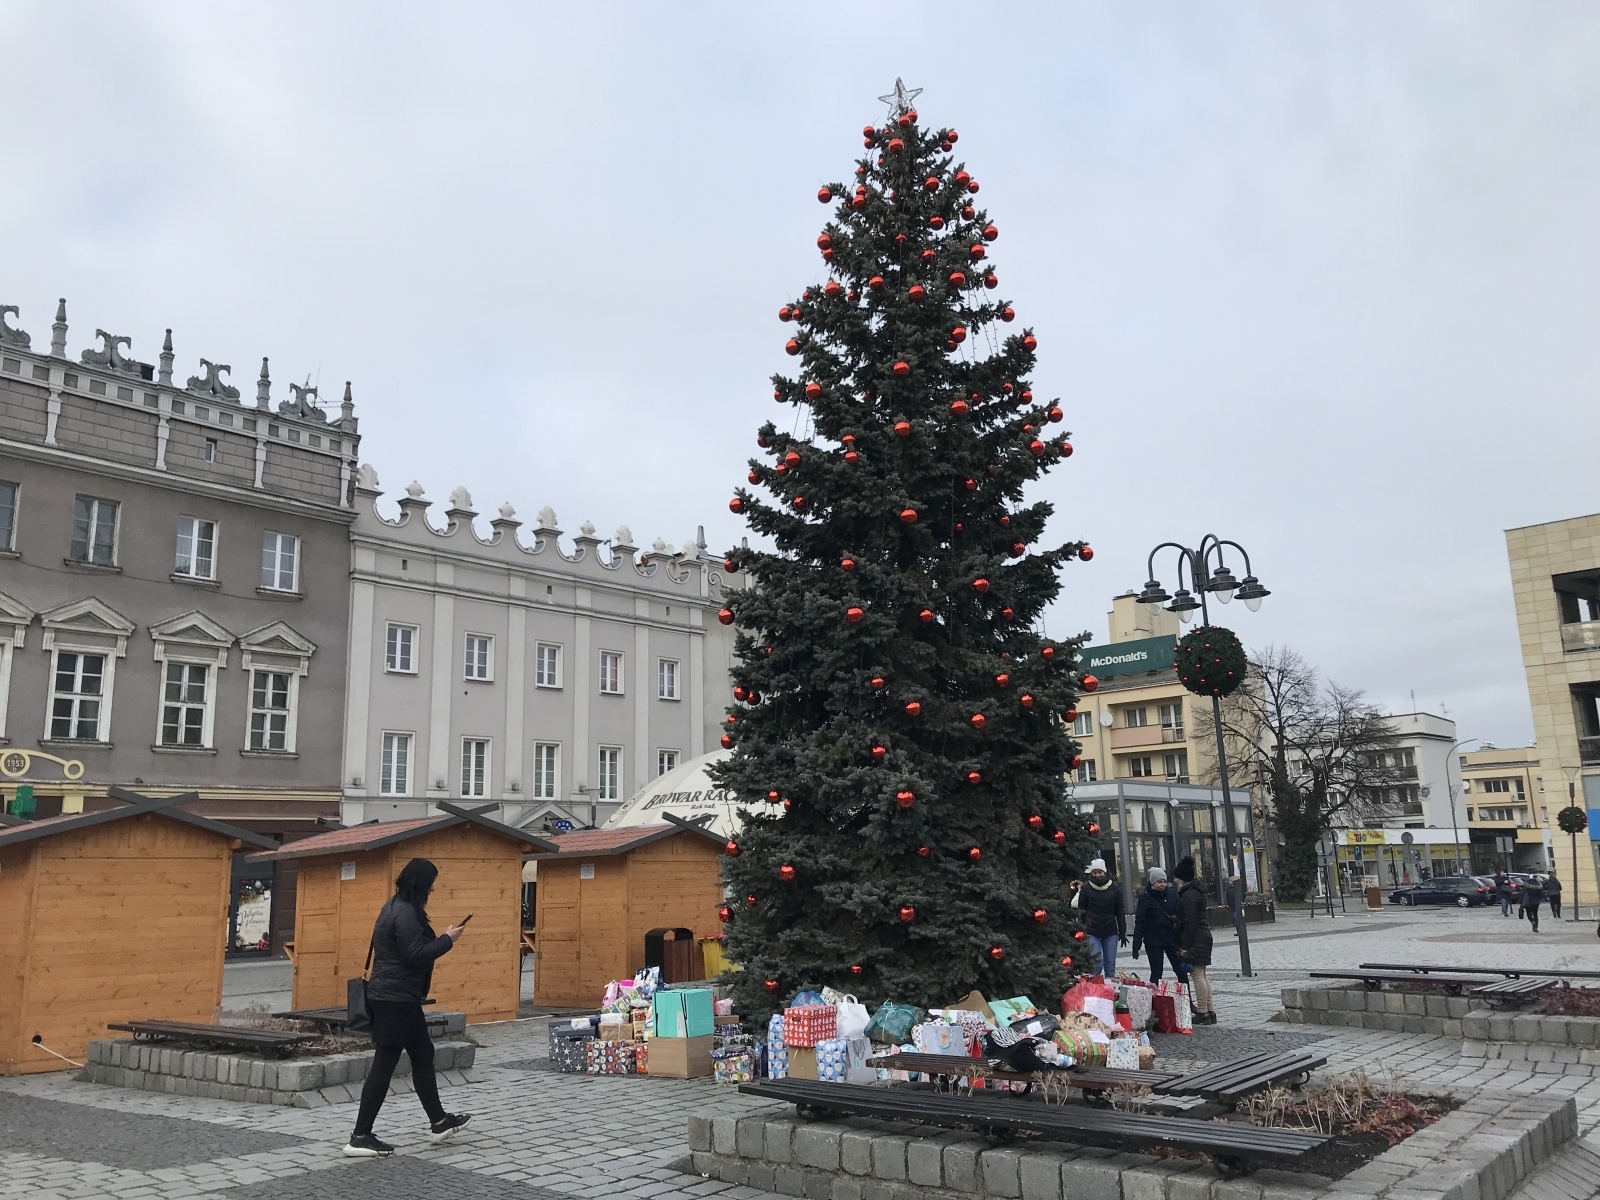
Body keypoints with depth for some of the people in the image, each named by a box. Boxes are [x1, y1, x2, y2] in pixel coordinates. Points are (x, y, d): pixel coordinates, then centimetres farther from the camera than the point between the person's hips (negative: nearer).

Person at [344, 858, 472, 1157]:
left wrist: (440, 938, 12)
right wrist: (447, 940, -14)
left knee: (423, 1054, 16)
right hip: (396, 1000, -11)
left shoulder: (398, 907, 13)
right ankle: (360, 1137, 3)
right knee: (384, 1064, -4)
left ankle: (439, 1121, 26)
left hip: (399, 997, 11)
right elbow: (415, 954, -23)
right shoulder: (405, 912, -19)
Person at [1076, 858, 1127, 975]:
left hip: (1111, 932, 2)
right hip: (1092, 932, -2)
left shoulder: (1114, 887, 3)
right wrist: (1081, 930, -6)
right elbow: (1081, 910, 2)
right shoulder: (1086, 887, -1)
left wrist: (1122, 932, 7)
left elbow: (1120, 912, 8)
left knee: (1110, 966, 6)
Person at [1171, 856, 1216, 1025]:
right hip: (1204, 934, 10)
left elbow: (1190, 922, -20)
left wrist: (1185, 946, -18)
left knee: (1197, 975, -7)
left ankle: (1203, 1013, -5)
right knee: (1202, 975, 14)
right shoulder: (1197, 891, 15)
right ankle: (1210, 1012, 17)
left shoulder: (1189, 895, -17)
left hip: (1195, 938, -10)